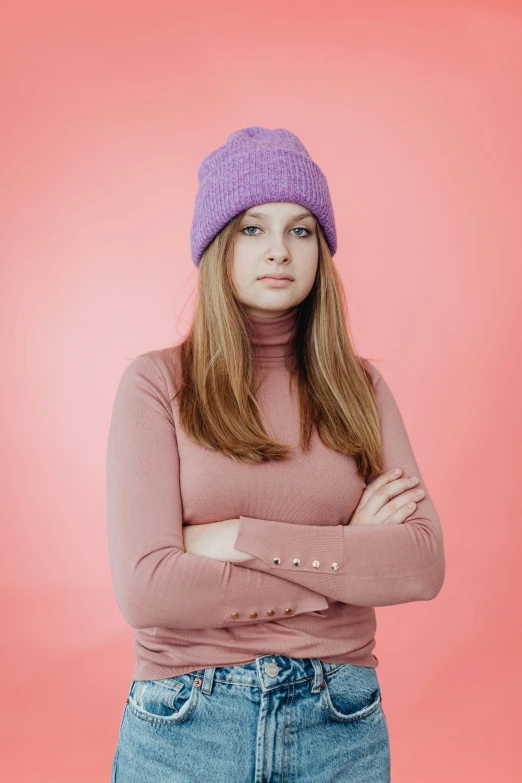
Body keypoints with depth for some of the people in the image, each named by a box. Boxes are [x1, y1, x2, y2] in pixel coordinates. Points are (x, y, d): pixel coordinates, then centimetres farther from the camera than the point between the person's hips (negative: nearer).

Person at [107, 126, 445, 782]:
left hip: (342, 727, 3)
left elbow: (424, 564, -8)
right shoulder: (156, 382, -6)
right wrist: (348, 557, -10)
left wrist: (242, 538, -16)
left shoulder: (360, 386, 3)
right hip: (186, 727, -2)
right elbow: (145, 589, -16)